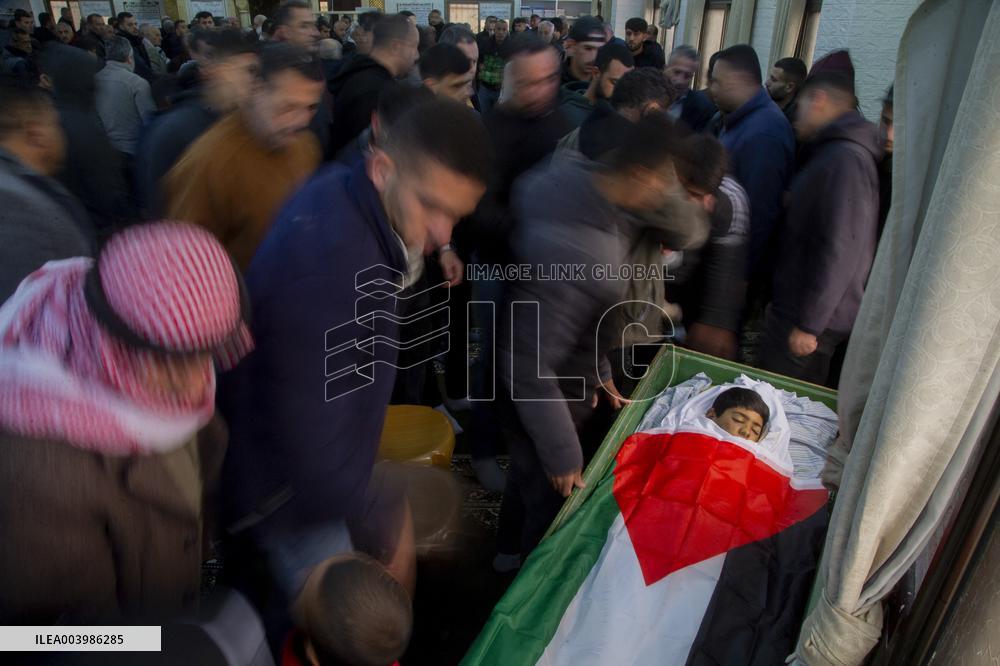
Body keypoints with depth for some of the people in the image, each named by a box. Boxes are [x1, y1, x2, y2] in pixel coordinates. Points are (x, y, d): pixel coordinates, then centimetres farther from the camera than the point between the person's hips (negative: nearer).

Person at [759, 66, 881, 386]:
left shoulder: (845, 159, -18)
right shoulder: (831, 153, 16)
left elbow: (840, 251, -24)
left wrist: (809, 324, -21)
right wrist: (777, 301, 22)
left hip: (806, 321, -10)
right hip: (792, 309, 10)